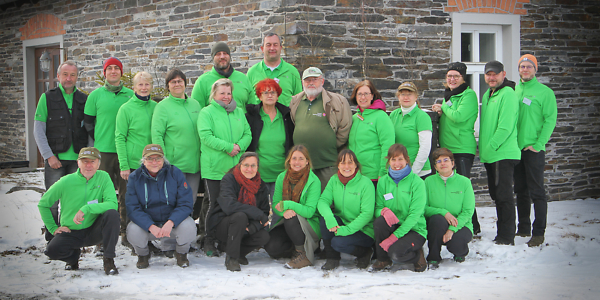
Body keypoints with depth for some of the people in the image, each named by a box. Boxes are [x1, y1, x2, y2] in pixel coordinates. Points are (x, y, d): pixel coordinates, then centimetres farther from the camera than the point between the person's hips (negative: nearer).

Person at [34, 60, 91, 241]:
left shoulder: (83, 100, 10)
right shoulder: (47, 98, 2)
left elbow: (90, 130, 11)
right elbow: (38, 131, -2)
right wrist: (49, 156, -10)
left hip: (77, 159, 2)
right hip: (55, 159, -2)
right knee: (52, 202, 0)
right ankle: (52, 239, 10)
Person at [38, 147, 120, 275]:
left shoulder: (103, 177, -7)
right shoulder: (66, 182, -8)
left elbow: (113, 204, -20)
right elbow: (43, 204, 5)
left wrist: (87, 209, -31)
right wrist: (53, 228, -3)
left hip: (94, 230, 0)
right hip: (71, 232, 0)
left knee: (112, 214, -29)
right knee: (52, 250, -28)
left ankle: (108, 259, -17)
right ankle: (74, 255, 10)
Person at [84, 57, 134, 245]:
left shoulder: (130, 94, 8)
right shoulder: (96, 95, 4)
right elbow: (88, 122, 9)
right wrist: (100, 139, 4)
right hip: (103, 152, -1)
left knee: (127, 193, 2)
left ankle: (126, 232, 10)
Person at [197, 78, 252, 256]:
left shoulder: (238, 112, 16)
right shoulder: (206, 112, -1)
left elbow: (247, 134, 12)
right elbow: (206, 136, -13)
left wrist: (239, 146, -9)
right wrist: (228, 147, -18)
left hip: (235, 167, 5)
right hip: (214, 168, -5)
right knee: (212, 204, -3)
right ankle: (209, 242, 5)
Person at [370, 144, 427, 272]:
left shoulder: (417, 182, -8)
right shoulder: (383, 182, 5)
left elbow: (415, 214, -14)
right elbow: (377, 208, 2)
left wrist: (395, 236, -23)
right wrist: (383, 210, -26)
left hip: (415, 229, -4)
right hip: (392, 227, 4)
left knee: (395, 253, -32)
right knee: (379, 222, -30)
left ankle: (418, 255, 4)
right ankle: (383, 260, -7)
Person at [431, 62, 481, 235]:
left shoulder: (469, 94, -8)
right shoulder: (448, 96, 18)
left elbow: (459, 116, -22)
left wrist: (443, 107, -6)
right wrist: (441, 112, 4)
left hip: (463, 149, -8)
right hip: (446, 148, 8)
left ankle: (473, 225, -3)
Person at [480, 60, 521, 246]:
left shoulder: (507, 94, -11)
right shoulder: (487, 95, 17)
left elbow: (505, 127, -18)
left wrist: (491, 147, -17)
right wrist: (483, 149, 14)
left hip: (504, 154, -9)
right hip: (490, 156, 9)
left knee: (504, 195, -7)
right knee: (496, 195, 13)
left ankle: (507, 237, -3)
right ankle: (502, 234, 22)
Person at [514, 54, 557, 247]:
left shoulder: (545, 92, -4)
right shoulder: (514, 91, 12)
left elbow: (550, 119, -10)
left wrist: (538, 144, -15)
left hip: (534, 149, -5)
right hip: (516, 148, 5)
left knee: (536, 192, -5)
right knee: (521, 191, 12)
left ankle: (539, 233, -2)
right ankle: (523, 229, 22)